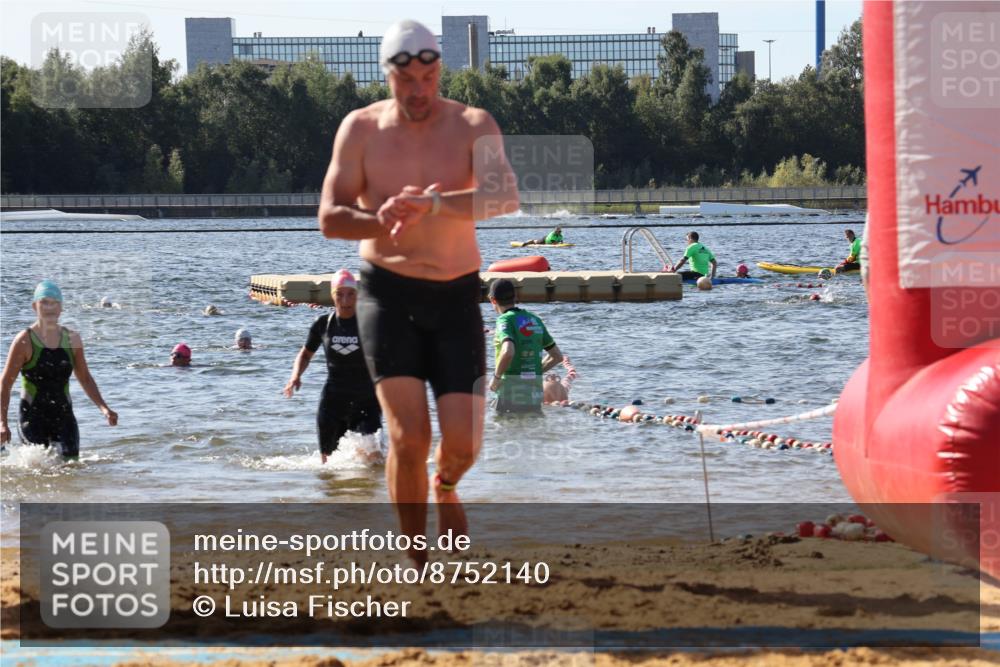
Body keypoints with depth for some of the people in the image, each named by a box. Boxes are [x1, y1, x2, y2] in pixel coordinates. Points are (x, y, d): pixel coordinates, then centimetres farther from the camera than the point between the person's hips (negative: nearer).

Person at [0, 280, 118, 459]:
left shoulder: (72, 339, 6)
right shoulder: (25, 341, -7)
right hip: (32, 416, -3)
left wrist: (104, 408, 4)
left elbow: (85, 379, 17)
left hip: (63, 416, 4)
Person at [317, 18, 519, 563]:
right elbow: (329, 218, -5)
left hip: (457, 295, 1)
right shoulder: (362, 128, -3)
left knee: (464, 442, -2)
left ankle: (446, 484, 37)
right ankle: (419, 566, 0)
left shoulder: (473, 126, -7)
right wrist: (381, 221, -27)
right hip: (388, 293, -1)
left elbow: (505, 197, -24)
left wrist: (432, 205, -41)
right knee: (409, 436, -14)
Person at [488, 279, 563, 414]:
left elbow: (508, 352, -28)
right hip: (535, 390, 6)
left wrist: (496, 377, -14)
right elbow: (557, 356, 19)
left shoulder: (505, 320, -9)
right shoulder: (535, 320, 13)